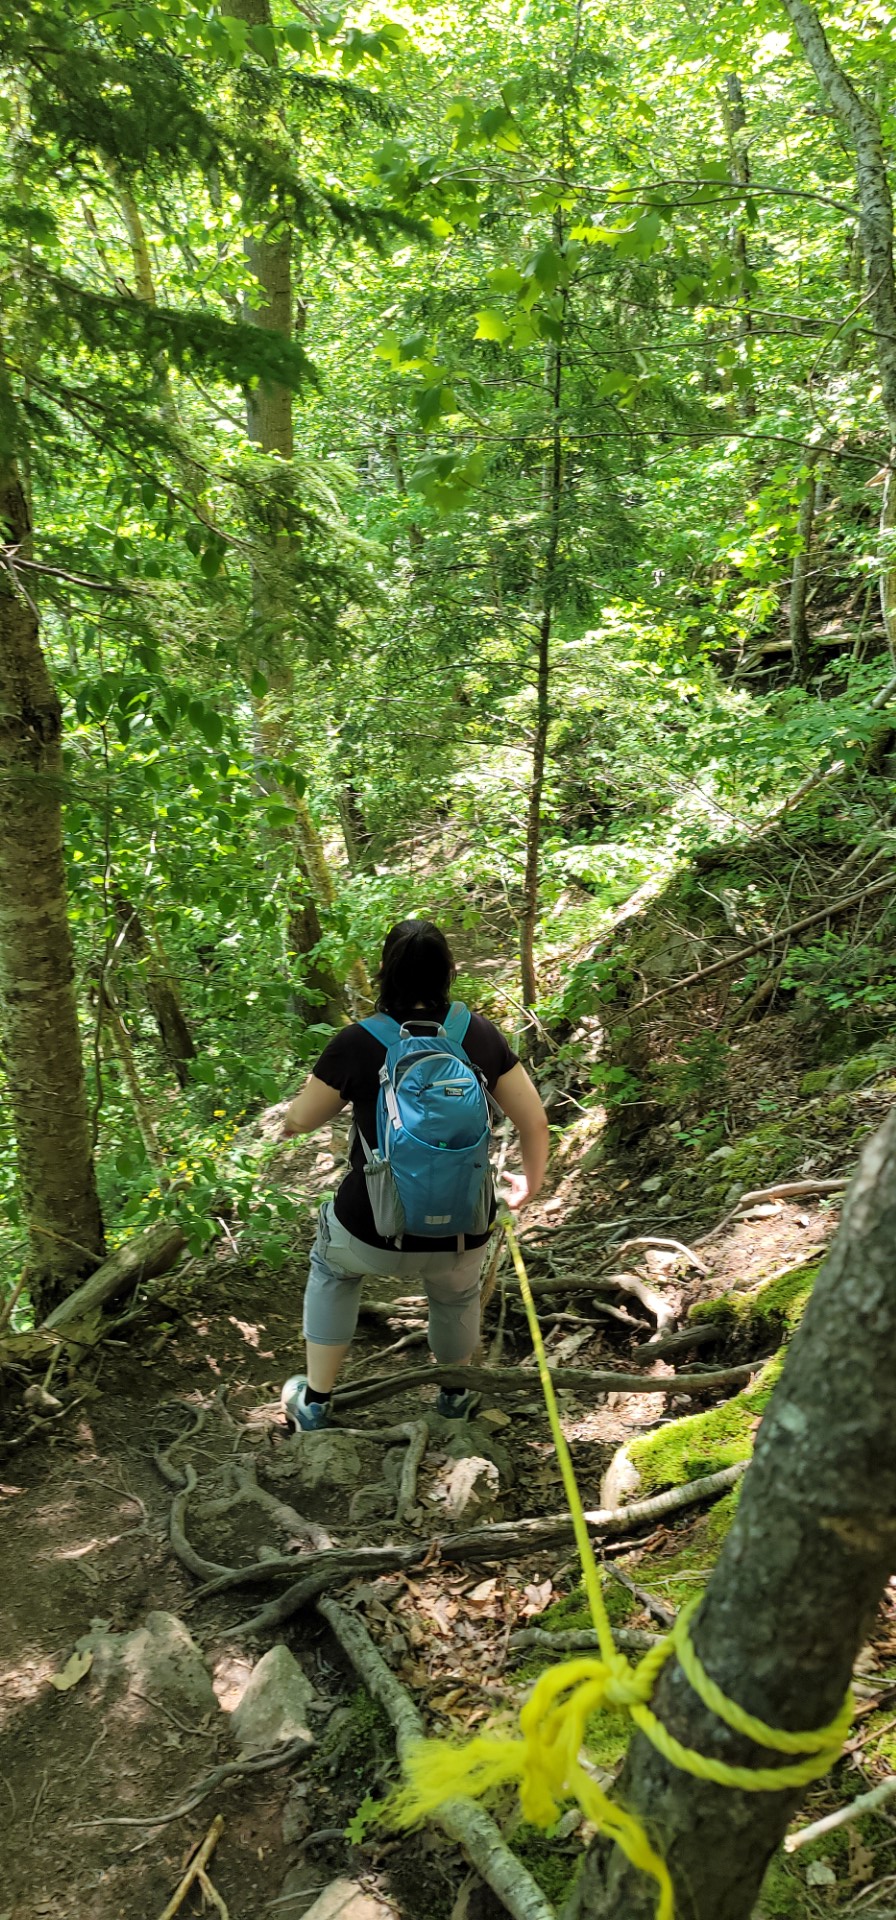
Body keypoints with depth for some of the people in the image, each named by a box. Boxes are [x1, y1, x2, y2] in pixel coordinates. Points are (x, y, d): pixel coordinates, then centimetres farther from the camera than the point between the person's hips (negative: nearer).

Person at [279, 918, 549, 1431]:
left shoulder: (356, 1043, -14)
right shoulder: (481, 1035, -8)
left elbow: (301, 1120, -1)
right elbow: (535, 1122, -2)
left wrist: (290, 1115, 23)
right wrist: (532, 1182, 18)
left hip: (374, 1235, -2)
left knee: (333, 1267, 34)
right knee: (456, 1293, 37)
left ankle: (315, 1402, 40)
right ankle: (456, 1396, 61)